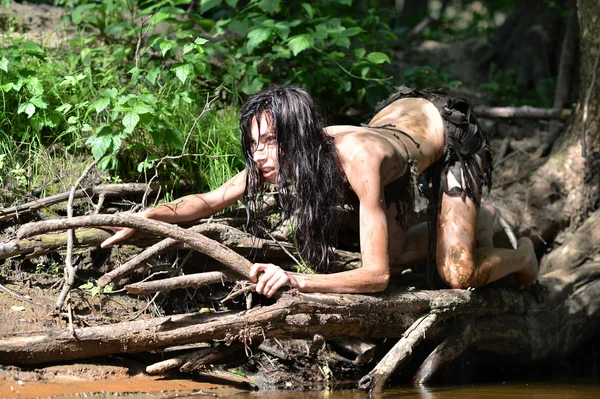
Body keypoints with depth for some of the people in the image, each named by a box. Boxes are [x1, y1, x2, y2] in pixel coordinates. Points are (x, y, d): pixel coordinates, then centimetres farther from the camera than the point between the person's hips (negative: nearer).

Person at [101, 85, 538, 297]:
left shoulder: (357, 159, -46)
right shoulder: (282, 155, -29)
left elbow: (376, 275, -47)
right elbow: (210, 200, -21)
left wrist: (297, 280, -59)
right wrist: (145, 218, -38)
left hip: (448, 129, -6)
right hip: (399, 113, 6)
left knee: (457, 275, -13)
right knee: (394, 252, 8)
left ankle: (521, 255, 21)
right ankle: (475, 222, 35)